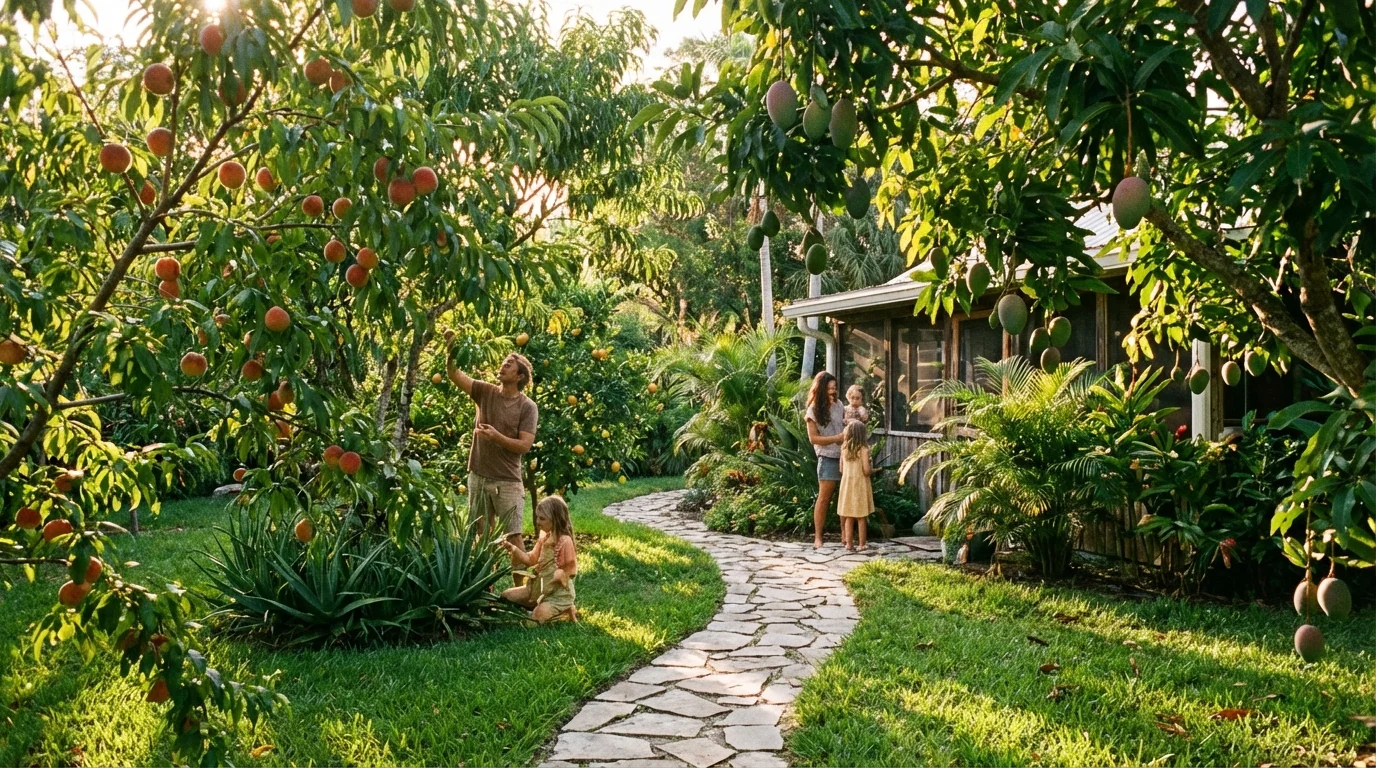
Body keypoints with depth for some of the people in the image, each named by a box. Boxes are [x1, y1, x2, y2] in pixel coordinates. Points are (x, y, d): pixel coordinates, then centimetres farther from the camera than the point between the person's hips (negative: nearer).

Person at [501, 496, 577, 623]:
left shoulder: (565, 542, -20)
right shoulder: (544, 538, 4)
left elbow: (569, 571, -15)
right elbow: (531, 559, 7)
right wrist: (514, 549, -6)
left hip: (558, 592, -9)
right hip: (539, 587, 9)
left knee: (534, 619, -27)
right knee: (505, 596, 8)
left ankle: (566, 612, -2)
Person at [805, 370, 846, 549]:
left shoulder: (838, 404, 7)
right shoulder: (814, 410, -6)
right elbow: (813, 438, -9)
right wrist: (836, 438, -15)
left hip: (845, 455, 5)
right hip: (828, 457, -5)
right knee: (824, 497, -3)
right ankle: (818, 538, 1)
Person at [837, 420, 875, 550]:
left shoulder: (844, 449, 1)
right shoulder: (863, 449, -13)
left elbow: (841, 470, 6)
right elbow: (866, 470, -18)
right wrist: (873, 470, 2)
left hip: (847, 484, 4)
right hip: (860, 485, -4)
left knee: (849, 517, 9)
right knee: (861, 517, 5)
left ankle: (848, 542, 9)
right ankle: (862, 543, 11)